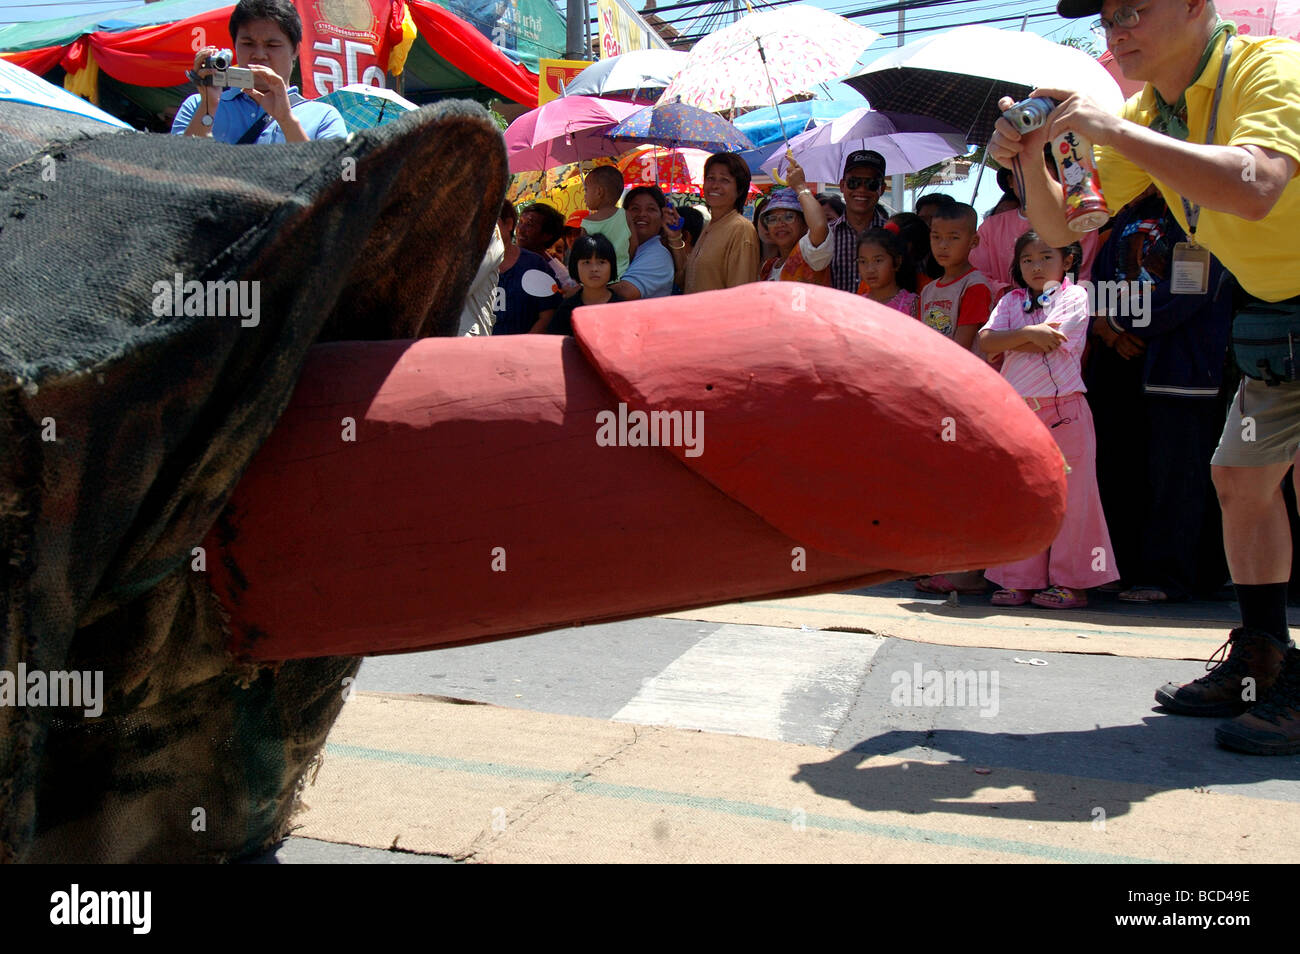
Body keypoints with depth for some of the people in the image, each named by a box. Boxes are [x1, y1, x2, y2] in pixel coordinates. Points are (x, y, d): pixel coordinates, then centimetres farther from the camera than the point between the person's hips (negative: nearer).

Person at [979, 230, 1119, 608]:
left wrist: (1008, 347, -3)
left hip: (1063, 410, -4)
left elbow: (1051, 343, -13)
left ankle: (1070, 580, 9)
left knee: (1070, 494, 0)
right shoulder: (1011, 301, 14)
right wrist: (1028, 332, -14)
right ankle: (1022, 579, 13)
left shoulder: (1075, 297, 2)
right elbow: (985, 342, -2)